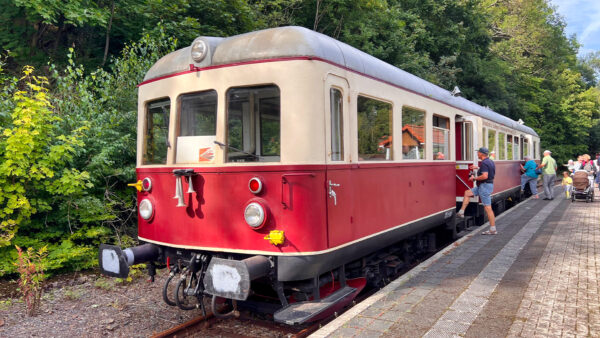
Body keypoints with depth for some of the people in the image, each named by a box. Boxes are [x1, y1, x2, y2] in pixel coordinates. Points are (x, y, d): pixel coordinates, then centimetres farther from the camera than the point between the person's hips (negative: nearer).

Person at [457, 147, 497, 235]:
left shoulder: (484, 163, -19)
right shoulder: (490, 161, 12)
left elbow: (485, 176, -29)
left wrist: (474, 178, -15)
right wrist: (478, 168, 28)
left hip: (485, 186, -11)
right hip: (486, 185, 11)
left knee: (488, 208, -6)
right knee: (467, 193, 16)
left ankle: (493, 229, -2)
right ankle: (461, 212, 16)